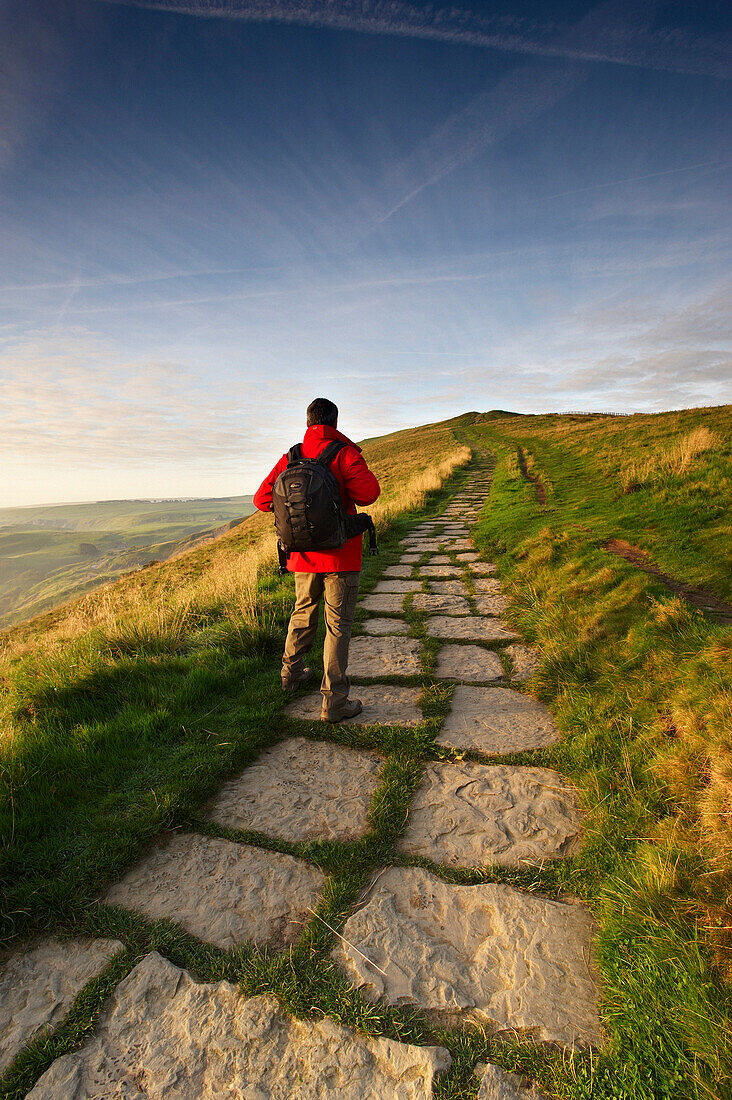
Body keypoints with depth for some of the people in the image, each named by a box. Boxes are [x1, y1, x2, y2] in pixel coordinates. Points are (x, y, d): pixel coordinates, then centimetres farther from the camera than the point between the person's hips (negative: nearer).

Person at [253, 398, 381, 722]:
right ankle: (333, 701, 7)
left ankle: (291, 674, 42)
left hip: (303, 556, 5)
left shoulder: (290, 457, 5)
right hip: (340, 556, -5)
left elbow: (263, 497, 5)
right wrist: (343, 491, 1)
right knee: (338, 626, 2)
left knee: (302, 615, 24)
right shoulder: (344, 453, -9)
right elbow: (368, 492, -21)